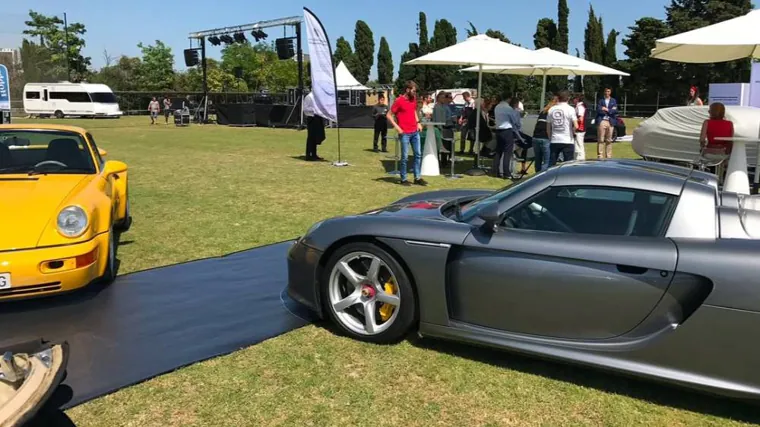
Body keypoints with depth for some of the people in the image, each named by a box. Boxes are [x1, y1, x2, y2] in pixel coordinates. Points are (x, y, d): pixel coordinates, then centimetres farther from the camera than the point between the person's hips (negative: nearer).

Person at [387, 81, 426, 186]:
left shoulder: (413, 99, 10)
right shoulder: (399, 101, -10)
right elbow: (389, 115, -8)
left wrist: (418, 122, 12)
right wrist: (396, 127, -16)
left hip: (415, 132, 7)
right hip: (404, 133, -7)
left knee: (418, 154, 8)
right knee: (405, 157, -1)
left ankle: (417, 178, 17)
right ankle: (403, 179, 11)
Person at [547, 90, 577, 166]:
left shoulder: (551, 109, 5)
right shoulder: (570, 109, -6)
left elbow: (548, 129, 9)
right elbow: (576, 126, -15)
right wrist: (573, 132, 6)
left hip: (554, 141, 3)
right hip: (567, 141, -3)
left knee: (551, 164, 8)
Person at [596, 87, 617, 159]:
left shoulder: (613, 101, 15)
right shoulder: (600, 100, 8)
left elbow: (615, 111, 2)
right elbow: (599, 110, -6)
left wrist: (606, 109, -5)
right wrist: (610, 110, -5)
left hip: (610, 122, 2)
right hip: (602, 121, -2)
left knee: (609, 140, 5)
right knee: (600, 140, -6)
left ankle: (608, 156, 9)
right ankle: (600, 156, -5)